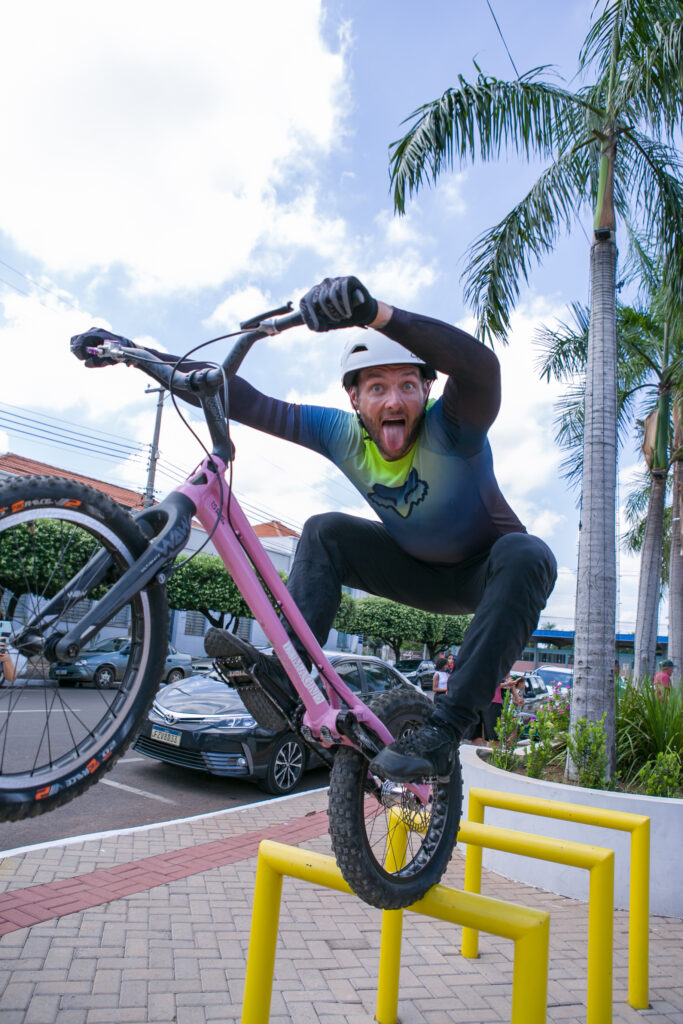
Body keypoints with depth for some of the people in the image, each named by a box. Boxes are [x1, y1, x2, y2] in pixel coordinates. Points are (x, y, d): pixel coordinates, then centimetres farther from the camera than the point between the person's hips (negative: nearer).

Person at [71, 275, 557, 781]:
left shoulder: (450, 427, -30)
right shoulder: (344, 434, -16)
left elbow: (482, 365, -53)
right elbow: (250, 403, -19)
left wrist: (376, 312, -68)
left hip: (484, 575, -4)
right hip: (420, 572, 4)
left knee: (526, 556, -37)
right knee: (326, 531, -13)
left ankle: (444, 730, -36)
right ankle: (289, 669, -22)